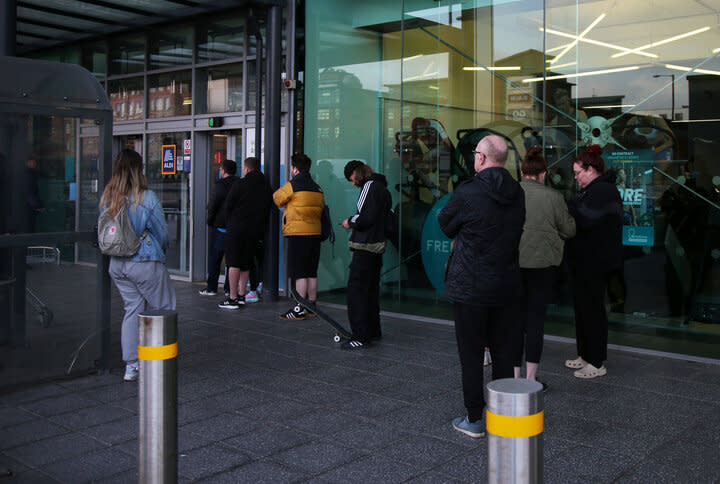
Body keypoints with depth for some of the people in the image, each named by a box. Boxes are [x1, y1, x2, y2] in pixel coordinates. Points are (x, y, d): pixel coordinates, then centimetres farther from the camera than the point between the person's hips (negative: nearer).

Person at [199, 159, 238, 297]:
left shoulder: (221, 185, -9)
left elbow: (212, 205, -9)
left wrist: (210, 220, 5)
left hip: (220, 226, -5)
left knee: (214, 258, 4)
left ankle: (211, 288, 5)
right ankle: (230, 288, 8)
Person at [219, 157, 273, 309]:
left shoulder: (239, 184, -6)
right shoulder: (266, 187, 8)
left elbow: (228, 206, -2)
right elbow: (268, 210, 9)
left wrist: (229, 223, 12)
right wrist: (261, 230, 13)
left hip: (237, 228, -5)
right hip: (255, 231, 5)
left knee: (234, 263, -2)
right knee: (246, 264, 13)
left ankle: (232, 298, -3)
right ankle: (241, 296, 17)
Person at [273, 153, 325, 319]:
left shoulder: (292, 185, -7)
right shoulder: (317, 188, 13)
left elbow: (276, 199, 6)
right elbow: (321, 208, 15)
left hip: (297, 234, -7)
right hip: (315, 233, 7)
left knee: (300, 273, -6)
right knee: (311, 273, 12)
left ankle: (299, 309, -5)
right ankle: (311, 306, 18)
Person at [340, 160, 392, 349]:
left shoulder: (370, 186, -11)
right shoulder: (382, 188, 19)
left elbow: (366, 217, -20)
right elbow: (387, 220, 20)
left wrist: (350, 222, -4)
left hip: (365, 247, -10)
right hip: (377, 246, 10)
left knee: (356, 290, -9)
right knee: (371, 289, 17)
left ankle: (360, 337, -10)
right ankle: (373, 330, 25)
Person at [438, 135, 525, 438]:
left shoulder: (467, 193, -16)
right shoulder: (517, 194, 4)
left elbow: (445, 226, -1)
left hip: (471, 287, -6)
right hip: (506, 285, 6)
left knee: (471, 354, 4)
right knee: (502, 351, 14)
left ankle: (474, 420, 11)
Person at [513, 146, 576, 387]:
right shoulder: (553, 196, -6)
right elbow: (569, 229, 3)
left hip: (511, 262, 2)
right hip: (542, 262, -2)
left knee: (515, 318, 9)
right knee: (536, 318, 4)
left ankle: (515, 375, 13)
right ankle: (531, 378, 7)